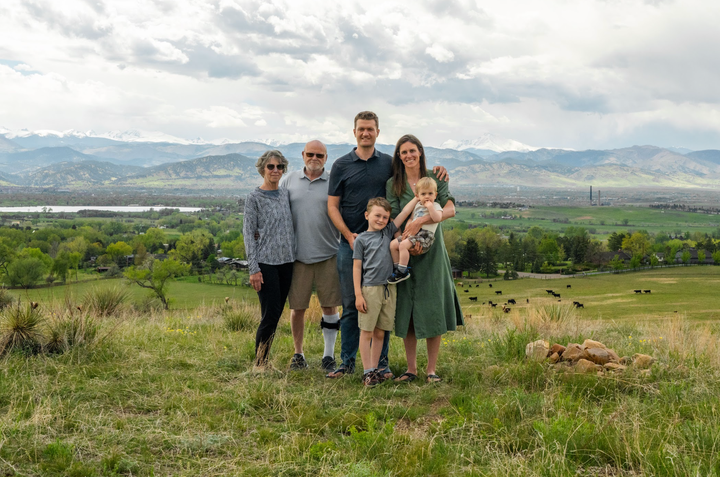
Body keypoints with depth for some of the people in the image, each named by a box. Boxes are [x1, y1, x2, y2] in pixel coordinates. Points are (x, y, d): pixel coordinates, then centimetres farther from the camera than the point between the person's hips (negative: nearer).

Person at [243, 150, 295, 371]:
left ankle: (264, 359, 17)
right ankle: (259, 362, 6)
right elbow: (249, 234, -6)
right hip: (266, 262, -5)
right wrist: (253, 268, -12)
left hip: (286, 261, 5)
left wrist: (295, 257, 12)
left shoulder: (286, 194, 12)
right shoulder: (254, 198, -3)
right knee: (270, 314, -7)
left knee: (276, 313, 7)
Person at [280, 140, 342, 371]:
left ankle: (329, 355, 16)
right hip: (297, 256, 1)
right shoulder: (288, 180, 9)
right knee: (297, 308, 6)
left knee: (330, 306, 3)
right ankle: (298, 354, 21)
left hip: (328, 255, -1)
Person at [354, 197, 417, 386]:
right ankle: (367, 372, 5)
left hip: (389, 289, 4)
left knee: (380, 333, 9)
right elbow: (357, 267, -1)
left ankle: (375, 369, 18)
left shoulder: (388, 232, 13)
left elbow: (404, 213, 14)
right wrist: (358, 295, -6)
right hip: (370, 289, -4)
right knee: (367, 332, 0)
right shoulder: (361, 239, 1)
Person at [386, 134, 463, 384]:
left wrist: (421, 221, -25)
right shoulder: (393, 184, 4)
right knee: (406, 311, 2)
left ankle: (432, 369, 8)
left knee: (432, 310, -1)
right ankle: (411, 368, 13)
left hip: (432, 252, -1)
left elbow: (450, 209, -12)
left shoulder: (435, 179, 2)